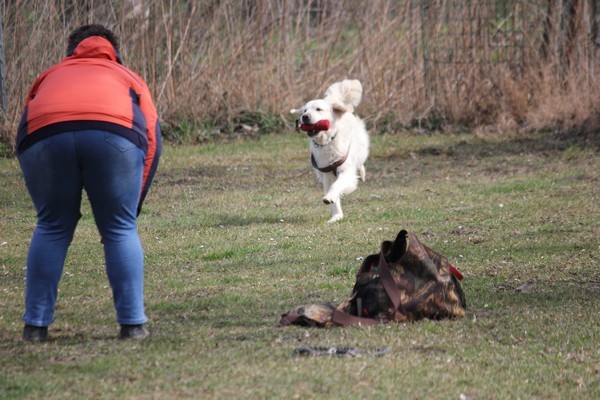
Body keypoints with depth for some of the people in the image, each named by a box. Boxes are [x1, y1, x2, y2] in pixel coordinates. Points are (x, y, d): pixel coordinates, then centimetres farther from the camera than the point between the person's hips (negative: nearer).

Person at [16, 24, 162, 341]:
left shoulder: (49, 77, 39)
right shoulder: (129, 79, 36)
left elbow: (25, 136, 31)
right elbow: (152, 138, 22)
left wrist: (56, 207, 35)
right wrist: (132, 205, 25)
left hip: (44, 136, 1)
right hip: (115, 134, -1)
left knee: (51, 229, 17)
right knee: (120, 230, 13)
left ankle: (35, 325, 17)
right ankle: (132, 323, 11)